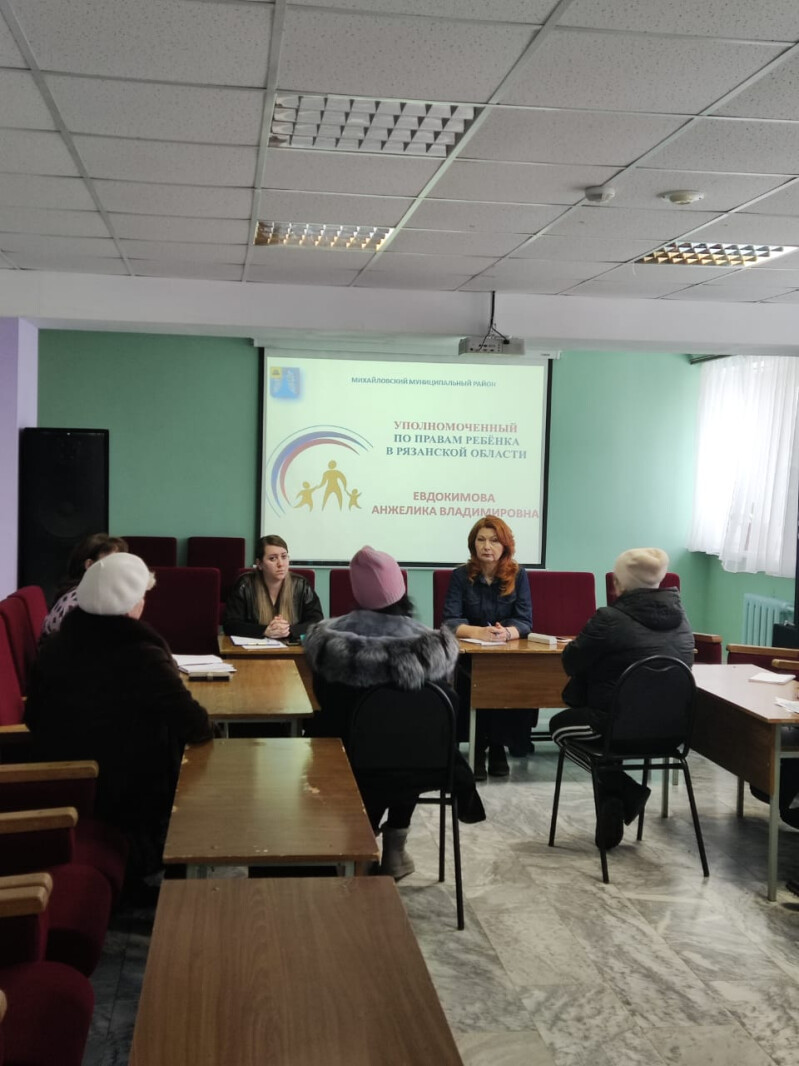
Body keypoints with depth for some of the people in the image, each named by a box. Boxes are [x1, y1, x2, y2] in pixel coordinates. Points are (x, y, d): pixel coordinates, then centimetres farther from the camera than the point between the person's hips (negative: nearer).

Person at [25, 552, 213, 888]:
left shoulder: (54, 645, -5)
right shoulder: (142, 657, -23)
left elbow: (34, 720, 7)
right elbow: (198, 728, -19)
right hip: (127, 801, -6)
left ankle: (141, 856, 27)